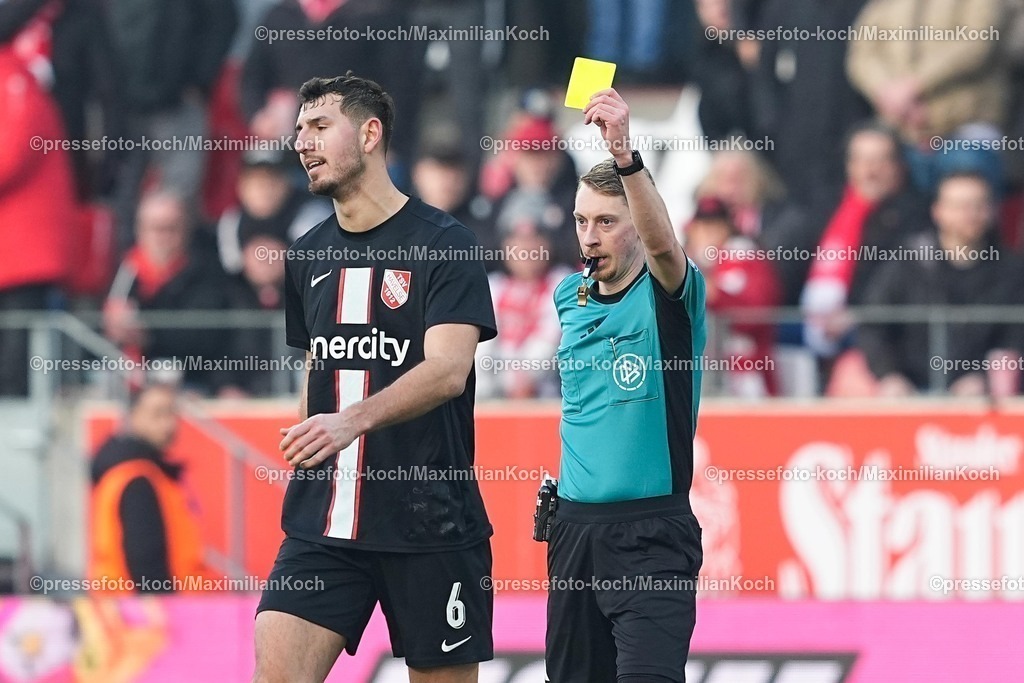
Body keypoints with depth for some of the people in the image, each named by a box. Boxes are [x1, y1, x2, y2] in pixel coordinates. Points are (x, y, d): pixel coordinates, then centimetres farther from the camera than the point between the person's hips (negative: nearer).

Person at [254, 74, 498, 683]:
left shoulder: (445, 244, -7)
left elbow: (447, 371, -19)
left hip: (431, 527, -5)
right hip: (324, 523, 5)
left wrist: (353, 421, -33)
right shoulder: (309, 256, 12)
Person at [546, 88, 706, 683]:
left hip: (651, 530, -7)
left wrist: (624, 155, -45)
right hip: (575, 523, 7)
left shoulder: (668, 293, -7)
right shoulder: (570, 297, 11)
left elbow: (661, 241, -31)